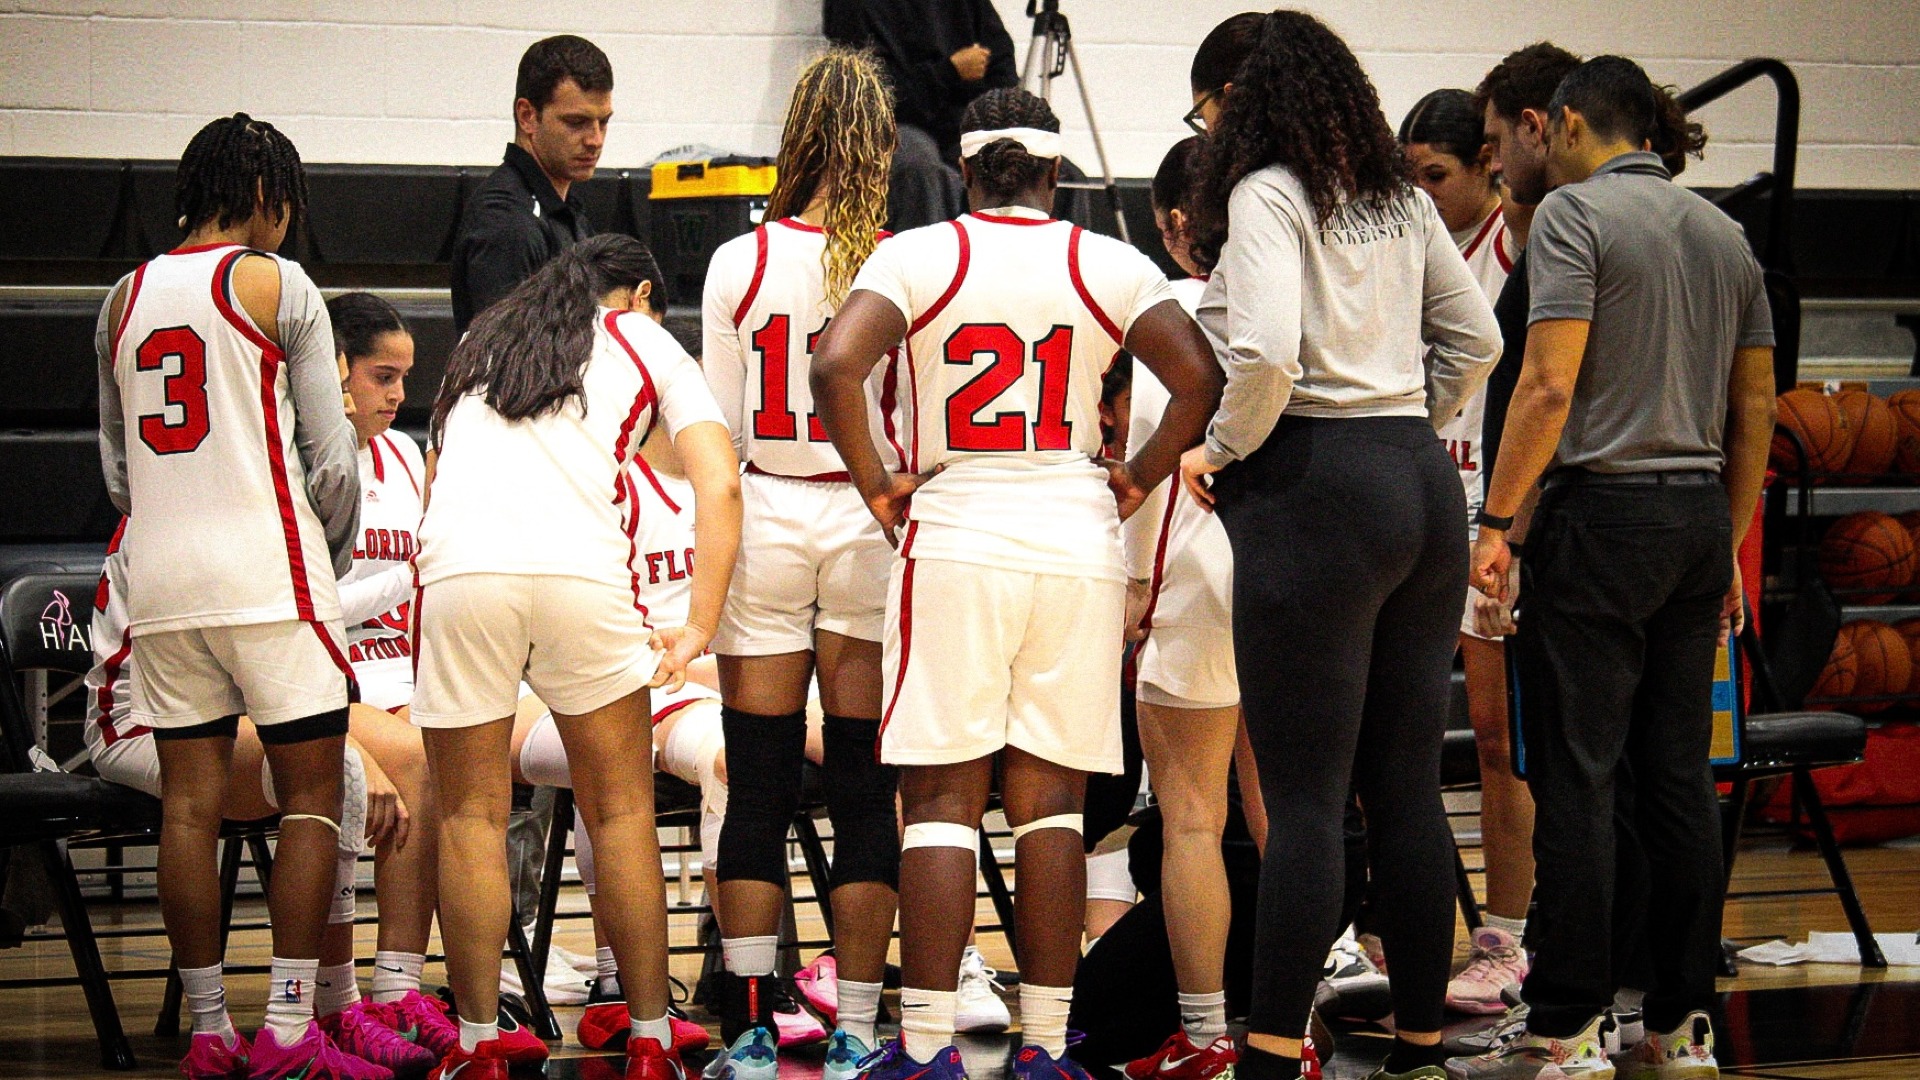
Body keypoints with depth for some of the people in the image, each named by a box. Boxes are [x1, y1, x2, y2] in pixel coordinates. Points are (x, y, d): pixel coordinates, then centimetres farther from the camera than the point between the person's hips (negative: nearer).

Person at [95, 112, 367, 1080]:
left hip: (160, 583, 5)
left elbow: (115, 468, 17)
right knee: (311, 794, 0)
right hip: (267, 575, -5)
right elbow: (332, 456, -5)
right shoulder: (275, 285, -4)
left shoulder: (124, 299, 12)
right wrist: (334, 556, 11)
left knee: (189, 804, 7)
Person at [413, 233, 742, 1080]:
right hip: (582, 569, -2)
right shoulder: (645, 344, 20)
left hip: (458, 566, 2)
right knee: (620, 812, 9)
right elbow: (720, 486, 7)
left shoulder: (482, 342, 31)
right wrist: (698, 630, 5)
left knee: (471, 818, 10)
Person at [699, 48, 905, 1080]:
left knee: (757, 790, 6)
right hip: (871, 527, 0)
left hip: (764, 524, 1)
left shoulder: (739, 263, -4)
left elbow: (715, 432, 0)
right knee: (866, 791, 5)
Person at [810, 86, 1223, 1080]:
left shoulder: (918, 256, -1)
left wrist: (876, 485, -3)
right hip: (1078, 543, 2)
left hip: (954, 540, -2)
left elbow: (835, 368, -15)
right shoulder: (1108, 265, 3)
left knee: (940, 799, 2)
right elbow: (1201, 383, -6)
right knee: (1052, 802, 7)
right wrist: (1136, 479, 7)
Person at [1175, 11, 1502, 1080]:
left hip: (1315, 491, -7)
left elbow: (1267, 353, -20)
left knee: (1304, 799, -7)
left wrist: (1223, 448, -5)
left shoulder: (1266, 194, -8)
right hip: (1423, 487, 7)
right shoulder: (1402, 200, 13)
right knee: (1407, 788, 11)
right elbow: (1477, 339, 18)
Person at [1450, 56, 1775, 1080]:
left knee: (1576, 777, -5)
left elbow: (1549, 386, -15)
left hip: (1604, 509, -7)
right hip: (1700, 510, 7)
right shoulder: (1722, 230, 15)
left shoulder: (1573, 211, -6)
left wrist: (1495, 520, -11)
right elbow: (1755, 407, 16)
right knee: (1678, 776, 9)